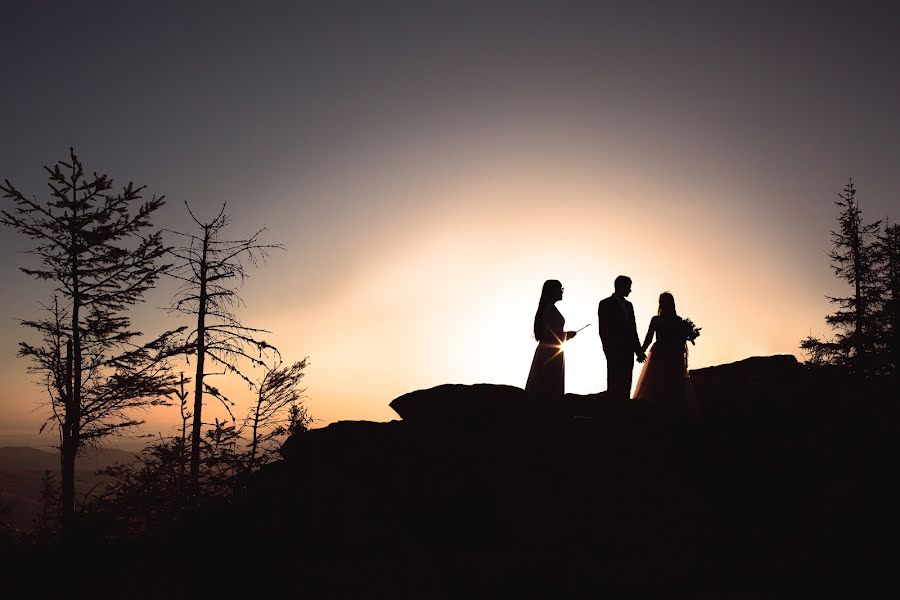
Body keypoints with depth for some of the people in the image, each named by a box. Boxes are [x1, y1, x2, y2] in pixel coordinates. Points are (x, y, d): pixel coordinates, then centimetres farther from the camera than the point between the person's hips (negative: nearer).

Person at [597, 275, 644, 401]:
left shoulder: (628, 305, 19)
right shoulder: (606, 304, -2)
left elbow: (633, 329, 17)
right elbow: (603, 330, -8)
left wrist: (638, 350, 10)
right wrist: (609, 350, -13)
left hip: (628, 352, 6)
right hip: (615, 353, -6)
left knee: (625, 386, 4)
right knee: (614, 385, -7)